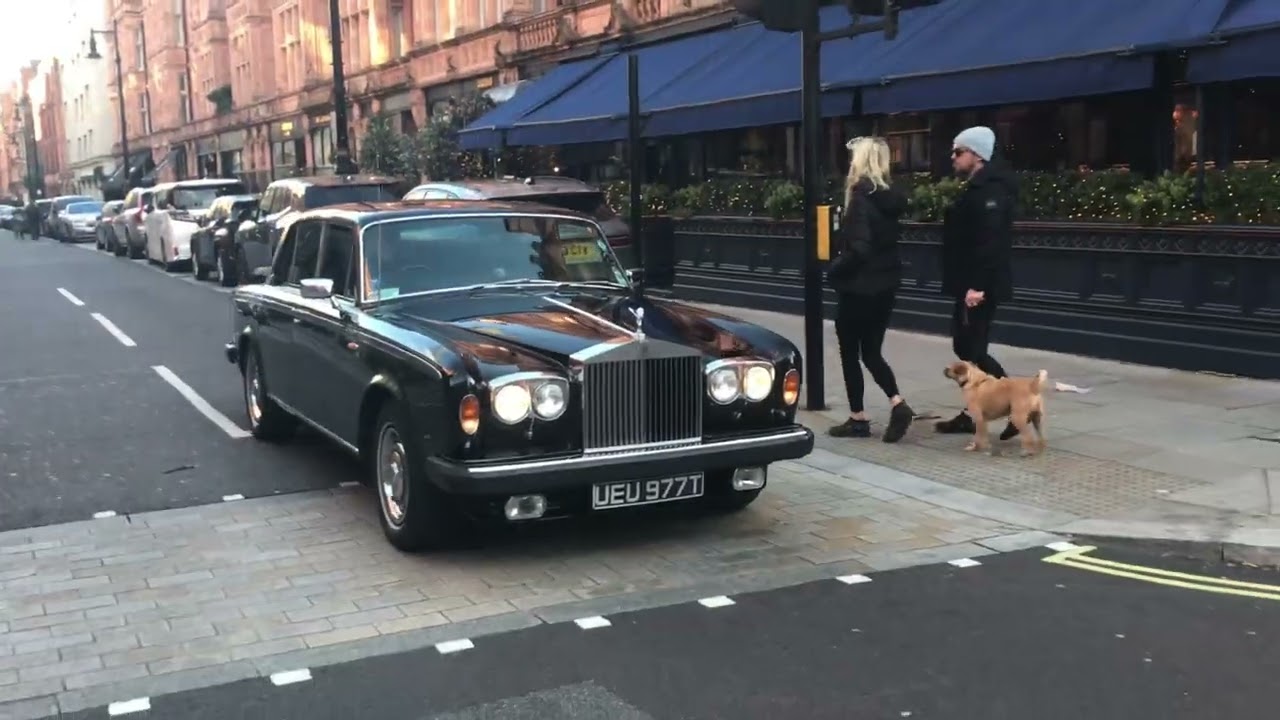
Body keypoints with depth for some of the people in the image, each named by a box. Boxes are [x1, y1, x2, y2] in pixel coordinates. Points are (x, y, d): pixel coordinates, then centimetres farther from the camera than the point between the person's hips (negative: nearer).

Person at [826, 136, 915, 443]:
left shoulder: (861, 198, -17)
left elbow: (858, 248, -25)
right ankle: (897, 403, 0)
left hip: (859, 287, -7)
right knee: (871, 352, 16)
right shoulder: (891, 197, 6)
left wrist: (834, 270, -9)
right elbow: (884, 241, 11)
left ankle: (858, 418, 13)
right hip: (885, 285, 8)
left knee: (850, 352, 7)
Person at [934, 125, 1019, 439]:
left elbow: (990, 241, -25)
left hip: (980, 288, -10)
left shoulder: (989, 189, -16)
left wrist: (978, 285, -28)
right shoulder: (977, 187, 16)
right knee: (965, 348, 13)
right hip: (969, 285, 10)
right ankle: (973, 413, 20)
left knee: (973, 350, -7)